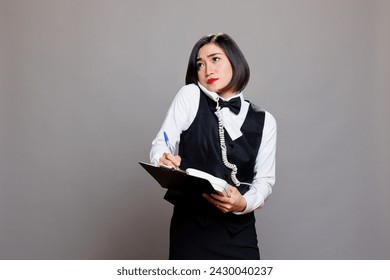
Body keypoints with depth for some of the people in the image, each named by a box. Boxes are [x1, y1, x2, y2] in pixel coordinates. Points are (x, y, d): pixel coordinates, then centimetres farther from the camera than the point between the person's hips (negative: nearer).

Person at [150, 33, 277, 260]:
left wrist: (243, 203, -18)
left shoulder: (264, 121, 4)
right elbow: (160, 146, -4)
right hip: (190, 226, -1)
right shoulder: (190, 96, 0)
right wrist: (164, 160, -27)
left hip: (239, 229, 2)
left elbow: (265, 179, 2)